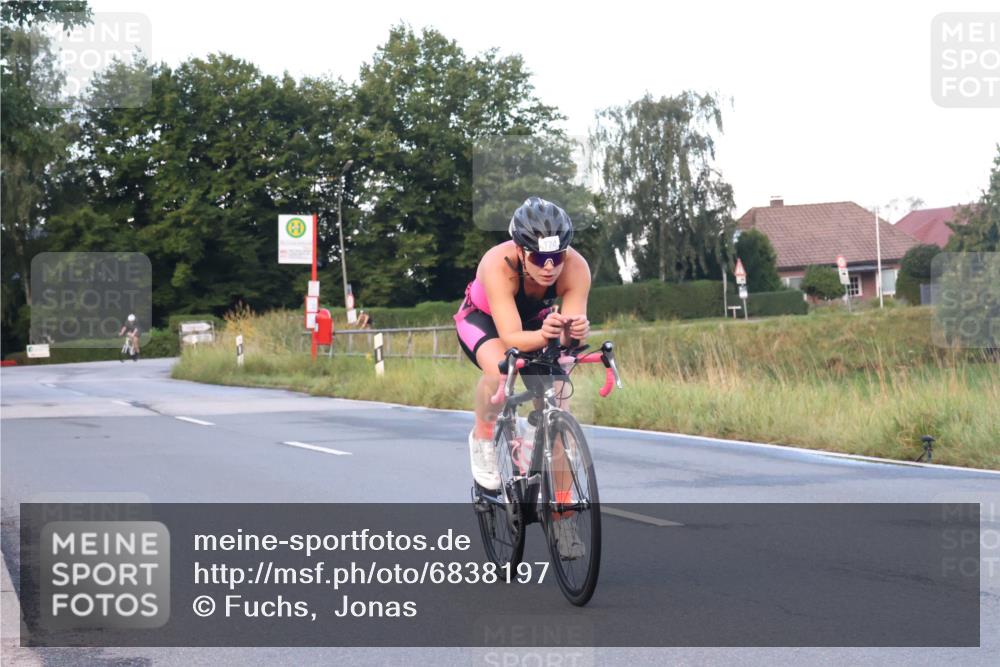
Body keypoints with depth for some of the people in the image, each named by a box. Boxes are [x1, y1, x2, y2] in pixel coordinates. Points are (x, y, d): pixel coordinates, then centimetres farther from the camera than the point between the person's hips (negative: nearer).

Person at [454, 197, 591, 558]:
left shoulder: (576, 268, -33)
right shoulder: (498, 265, -40)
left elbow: (572, 326, -38)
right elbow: (511, 336, -45)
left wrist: (575, 331, -61)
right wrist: (542, 336, -65)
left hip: (538, 323, 3)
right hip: (483, 318, -3)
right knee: (499, 368, -37)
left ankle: (562, 517, 1)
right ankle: (483, 439, -7)